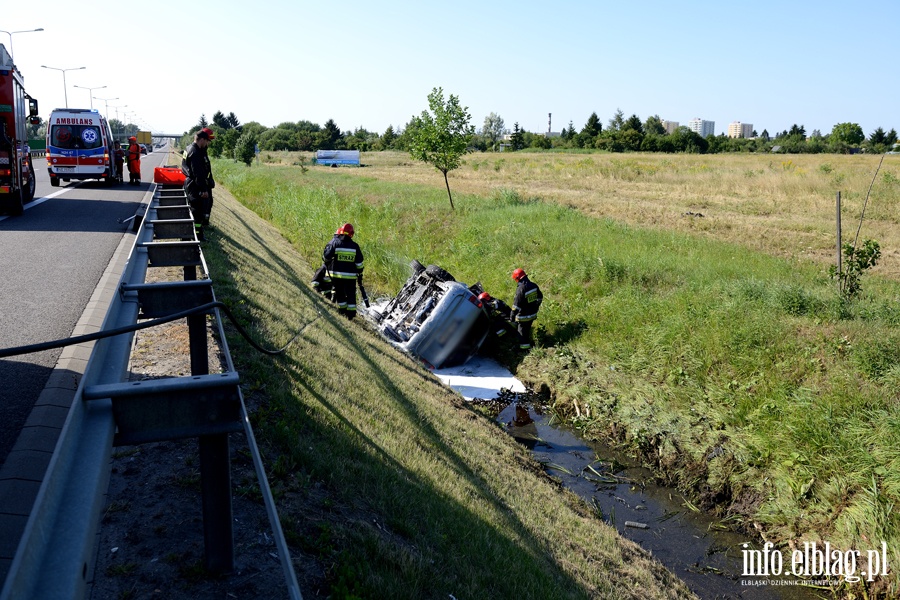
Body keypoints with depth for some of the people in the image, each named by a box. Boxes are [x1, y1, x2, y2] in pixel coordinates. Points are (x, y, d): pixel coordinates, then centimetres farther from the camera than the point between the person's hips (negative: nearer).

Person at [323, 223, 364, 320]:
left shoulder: (335, 243, -8)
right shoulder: (355, 246, -2)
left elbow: (326, 256, -8)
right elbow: (359, 263, 2)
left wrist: (327, 262, 15)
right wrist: (360, 274, 13)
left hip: (336, 274, -1)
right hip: (351, 276, 1)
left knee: (339, 293, 15)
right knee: (351, 294, 9)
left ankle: (342, 310, 20)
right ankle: (351, 313, 8)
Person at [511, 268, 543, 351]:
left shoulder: (520, 289, -26)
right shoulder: (534, 285, -2)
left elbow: (516, 305, -23)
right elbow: (540, 297, 12)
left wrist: (512, 315, -13)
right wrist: (535, 308, 25)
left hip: (523, 316, -8)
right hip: (533, 314, 8)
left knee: (523, 331, 6)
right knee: (528, 329, 25)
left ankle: (524, 346, 12)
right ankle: (528, 342, 40)